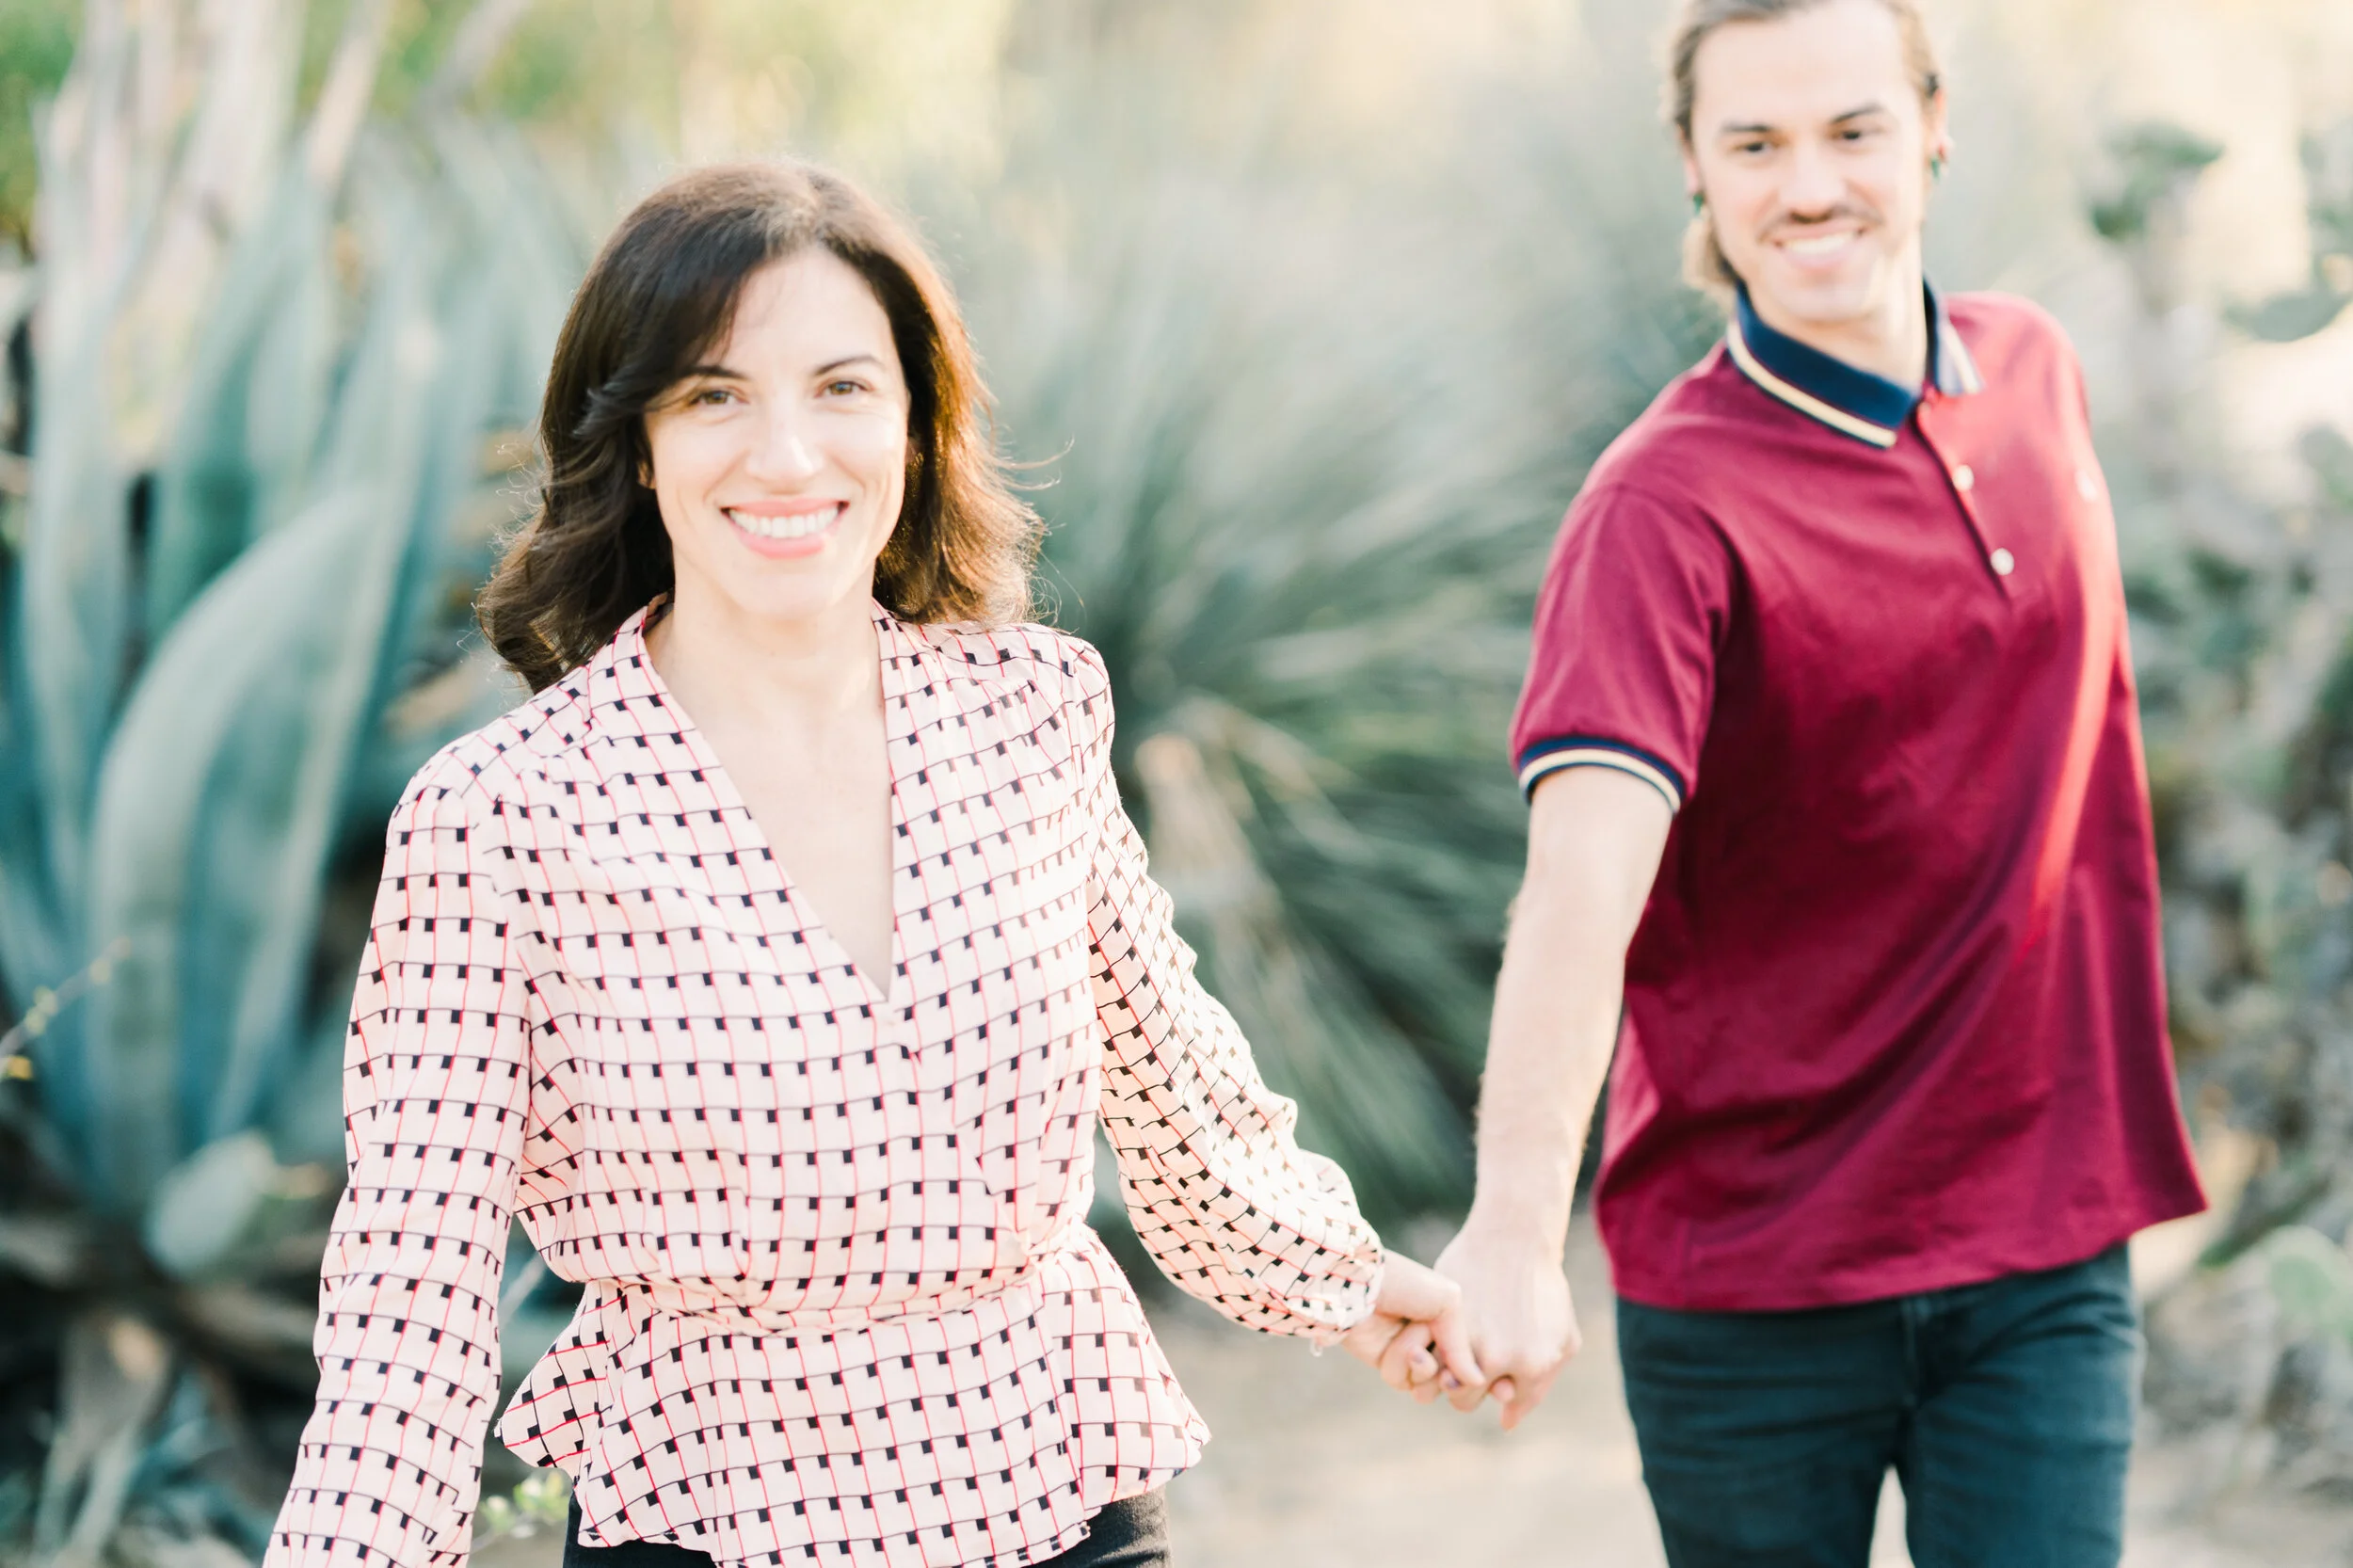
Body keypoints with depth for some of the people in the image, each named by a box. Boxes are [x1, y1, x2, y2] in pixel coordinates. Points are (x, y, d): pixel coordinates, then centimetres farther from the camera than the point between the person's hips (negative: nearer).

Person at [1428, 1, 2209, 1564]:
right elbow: (1583, 881, -30)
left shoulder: (2035, 370, 4)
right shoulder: (1665, 509, -17)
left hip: (2044, 1252, 4)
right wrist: (1515, 1233, -44)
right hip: (1752, 1274, -4)